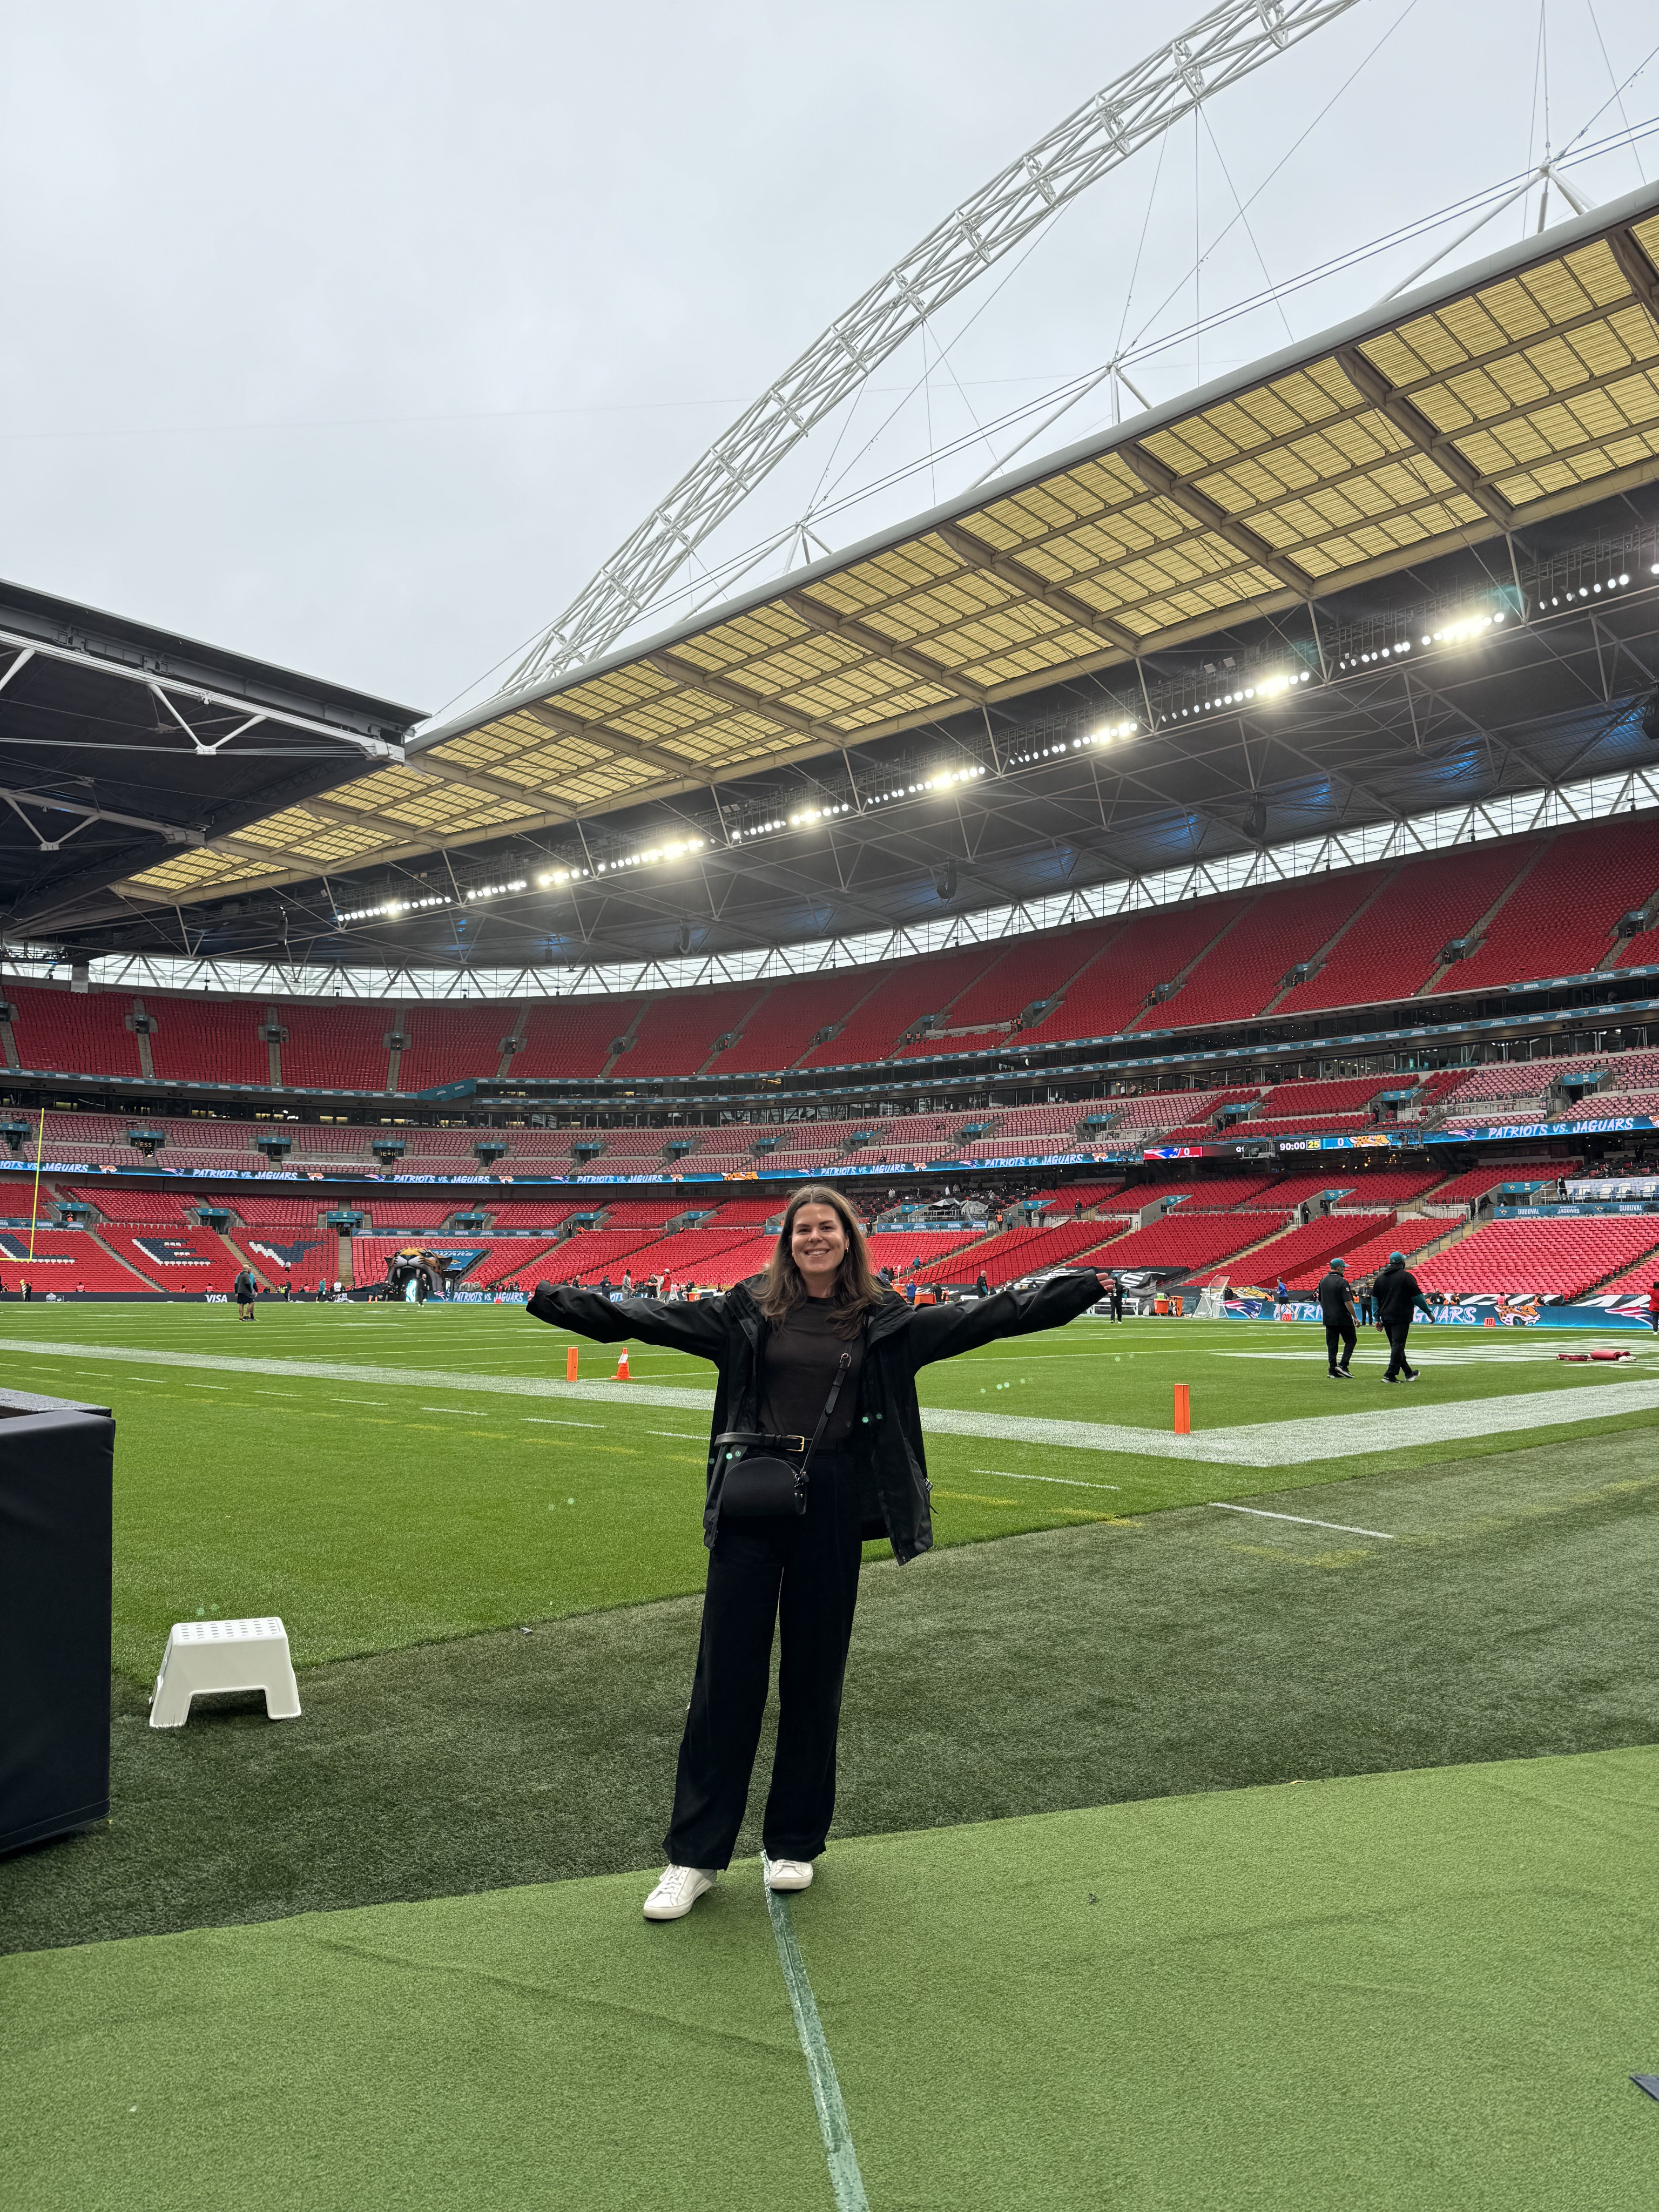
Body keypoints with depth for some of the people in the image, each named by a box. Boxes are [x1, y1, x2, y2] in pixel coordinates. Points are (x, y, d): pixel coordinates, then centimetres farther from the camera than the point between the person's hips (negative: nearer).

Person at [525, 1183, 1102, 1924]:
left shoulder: (883, 1320, 4)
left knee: (814, 1675, 11)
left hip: (832, 1507, 0)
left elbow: (975, 1319, -2)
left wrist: (1075, 1290, -10)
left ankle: (794, 1843, 28)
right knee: (727, 1674, 3)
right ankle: (694, 1855, 15)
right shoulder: (750, 1310, 3)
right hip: (751, 1501, 0)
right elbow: (655, 1319, -2)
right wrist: (562, 1304, -13)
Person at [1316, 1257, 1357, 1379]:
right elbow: (1348, 1302, -17)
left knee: (1332, 1344, 9)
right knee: (1351, 1340, 7)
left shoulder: (1323, 1281, 9)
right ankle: (1343, 1365, -4)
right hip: (1343, 1319, -6)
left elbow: (1320, 1300, 16)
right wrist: (1355, 1318, -11)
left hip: (1328, 1319, 6)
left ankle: (1332, 1370, 6)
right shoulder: (1342, 1282, -13)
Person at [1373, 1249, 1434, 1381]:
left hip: (1386, 1317, 6)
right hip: (1401, 1318, -6)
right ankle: (1390, 1374, -14)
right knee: (1398, 1345, -6)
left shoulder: (1381, 1277, 12)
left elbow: (1375, 1300, 12)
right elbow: (1418, 1297, -6)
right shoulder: (1406, 1276, -7)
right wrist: (1429, 1312, 4)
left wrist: (1378, 1319, 16)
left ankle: (1409, 1373, 24)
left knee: (1396, 1345, 15)